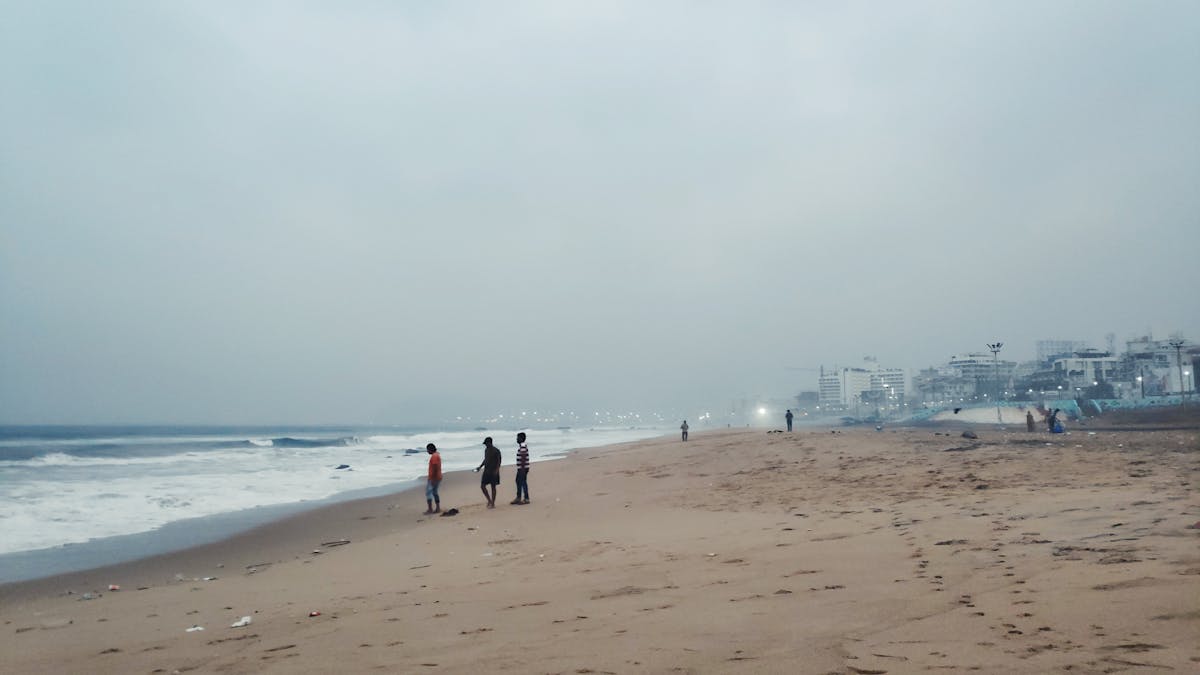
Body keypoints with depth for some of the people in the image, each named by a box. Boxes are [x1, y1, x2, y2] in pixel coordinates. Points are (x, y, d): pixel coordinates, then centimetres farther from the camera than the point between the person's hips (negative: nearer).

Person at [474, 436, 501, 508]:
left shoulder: (496, 450, -11)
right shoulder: (486, 450, 11)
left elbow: (499, 461, -13)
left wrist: (497, 470, -24)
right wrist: (480, 467, 13)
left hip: (493, 472, -7)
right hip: (486, 471, 7)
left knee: (493, 487, 0)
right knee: (482, 486, 0)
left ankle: (493, 503, 6)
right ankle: (489, 500, 14)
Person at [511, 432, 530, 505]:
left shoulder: (523, 446, -18)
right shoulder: (521, 446, 15)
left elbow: (523, 458, -23)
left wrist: (522, 468, -24)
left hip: (522, 468, -10)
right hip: (520, 468, 10)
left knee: (523, 482, -5)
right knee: (518, 482, 14)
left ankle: (526, 499, 1)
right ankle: (518, 498, 20)